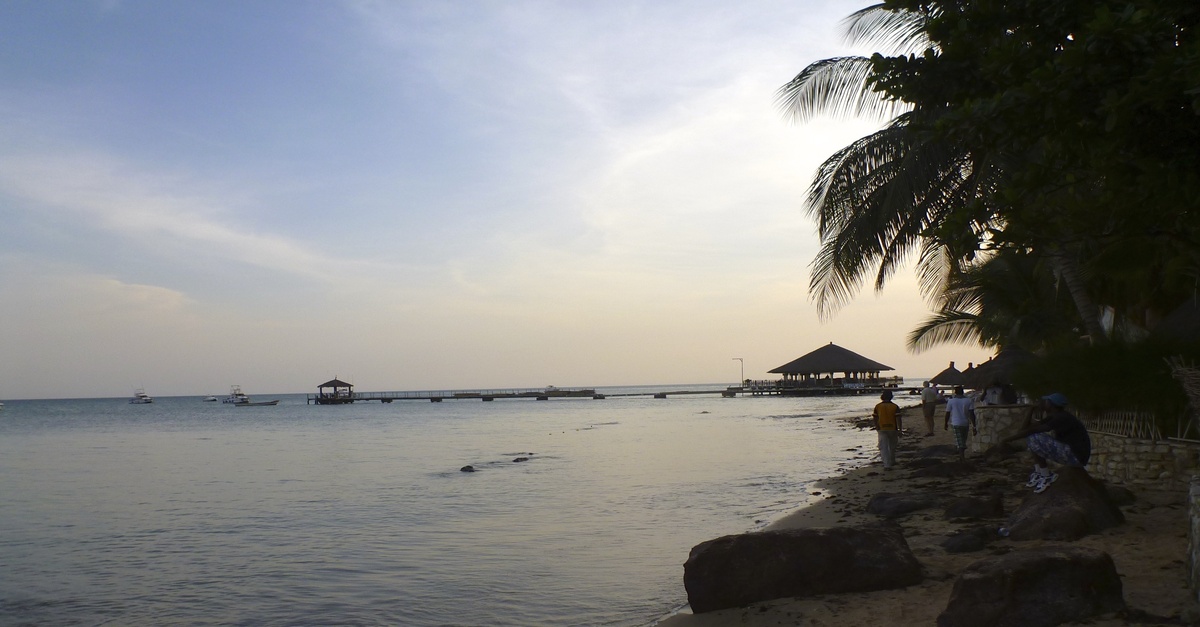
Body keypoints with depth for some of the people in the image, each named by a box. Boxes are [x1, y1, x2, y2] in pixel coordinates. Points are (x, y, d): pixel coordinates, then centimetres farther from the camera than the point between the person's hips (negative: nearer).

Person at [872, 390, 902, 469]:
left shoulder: (878, 406, -2)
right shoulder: (895, 407, -4)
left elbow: (874, 419, 2)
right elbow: (898, 419, -11)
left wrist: (876, 427, 18)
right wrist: (899, 429, -7)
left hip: (882, 429, -1)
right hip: (892, 429, 1)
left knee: (883, 448, -2)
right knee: (892, 446, 21)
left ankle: (887, 465, -16)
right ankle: (892, 462, 38)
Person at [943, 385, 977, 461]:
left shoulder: (951, 401, -6)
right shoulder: (968, 401, -1)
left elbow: (947, 413, -1)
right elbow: (972, 414, -7)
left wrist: (946, 423, 14)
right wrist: (974, 426, -7)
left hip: (956, 424, -3)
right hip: (966, 424, 3)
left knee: (960, 443, -4)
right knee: (963, 441, 18)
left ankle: (962, 458, -17)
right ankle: (961, 457, 29)